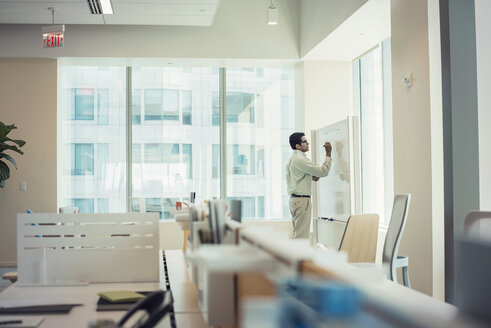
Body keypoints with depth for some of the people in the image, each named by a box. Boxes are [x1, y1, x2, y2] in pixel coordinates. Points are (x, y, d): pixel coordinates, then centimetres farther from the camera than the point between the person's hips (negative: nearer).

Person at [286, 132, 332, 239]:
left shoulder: (291, 159, 16)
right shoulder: (301, 160, -15)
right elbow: (324, 171, -16)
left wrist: (310, 177, 14)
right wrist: (328, 153, -11)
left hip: (294, 199, 10)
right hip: (302, 200, -10)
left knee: (297, 234, 11)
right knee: (302, 236, -10)